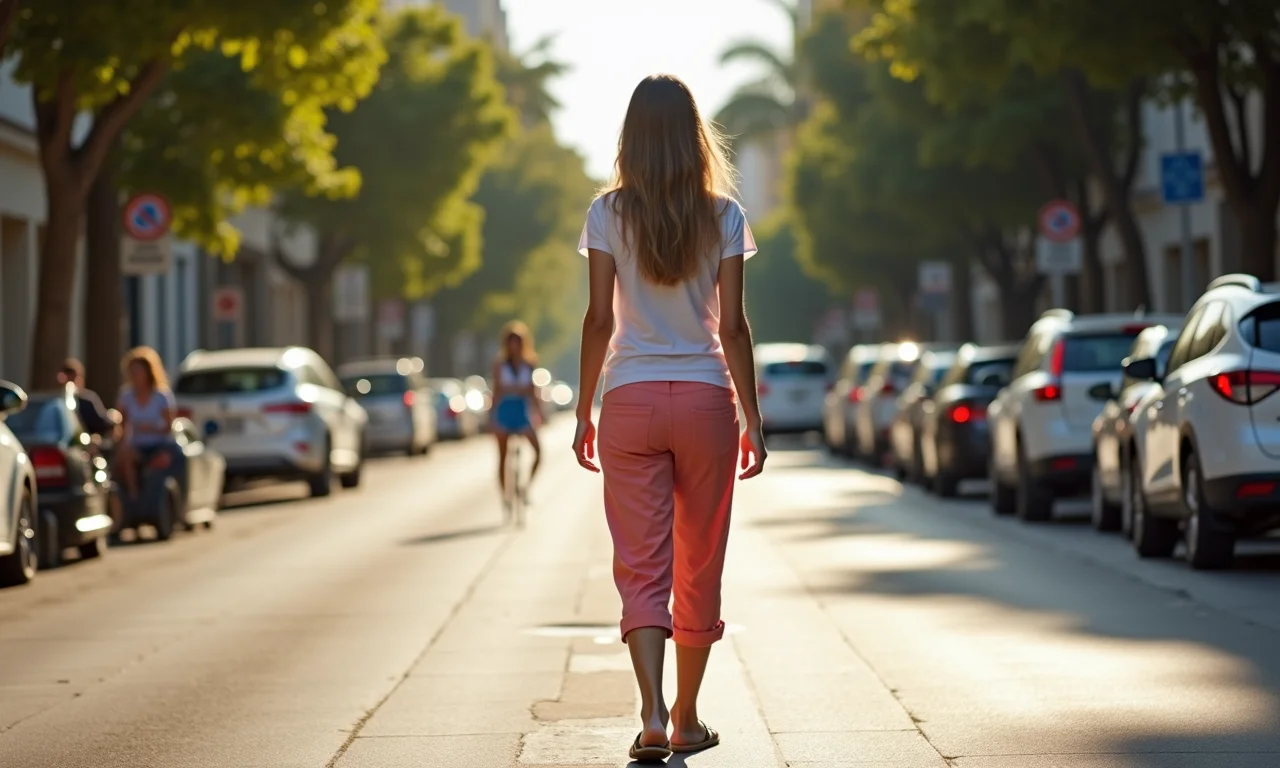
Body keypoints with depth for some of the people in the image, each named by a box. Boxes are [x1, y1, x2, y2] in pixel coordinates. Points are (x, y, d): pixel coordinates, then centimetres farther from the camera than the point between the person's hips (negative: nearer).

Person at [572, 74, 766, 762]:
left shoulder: (608, 214, -2)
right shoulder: (724, 215, -1)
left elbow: (600, 319, -3)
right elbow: (732, 326, -2)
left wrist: (584, 412, 5)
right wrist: (753, 419, 4)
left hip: (631, 402, -1)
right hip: (705, 398, 1)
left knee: (641, 567, 0)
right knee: (699, 567, 13)